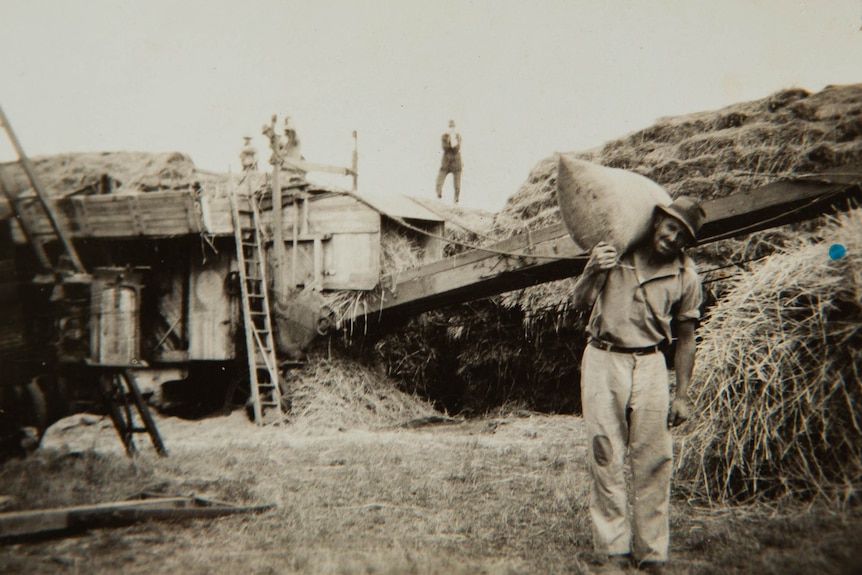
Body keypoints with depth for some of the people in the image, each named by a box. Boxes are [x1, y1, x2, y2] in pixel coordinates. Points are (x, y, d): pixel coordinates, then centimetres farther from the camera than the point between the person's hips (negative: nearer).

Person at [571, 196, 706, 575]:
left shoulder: (685, 275, 0)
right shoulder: (615, 248, -1)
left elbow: (685, 337, 8)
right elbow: (580, 302, 4)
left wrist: (682, 395, 7)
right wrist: (593, 270, -17)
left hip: (650, 365, 0)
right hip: (603, 361, 0)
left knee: (654, 461, -2)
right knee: (607, 459, -1)